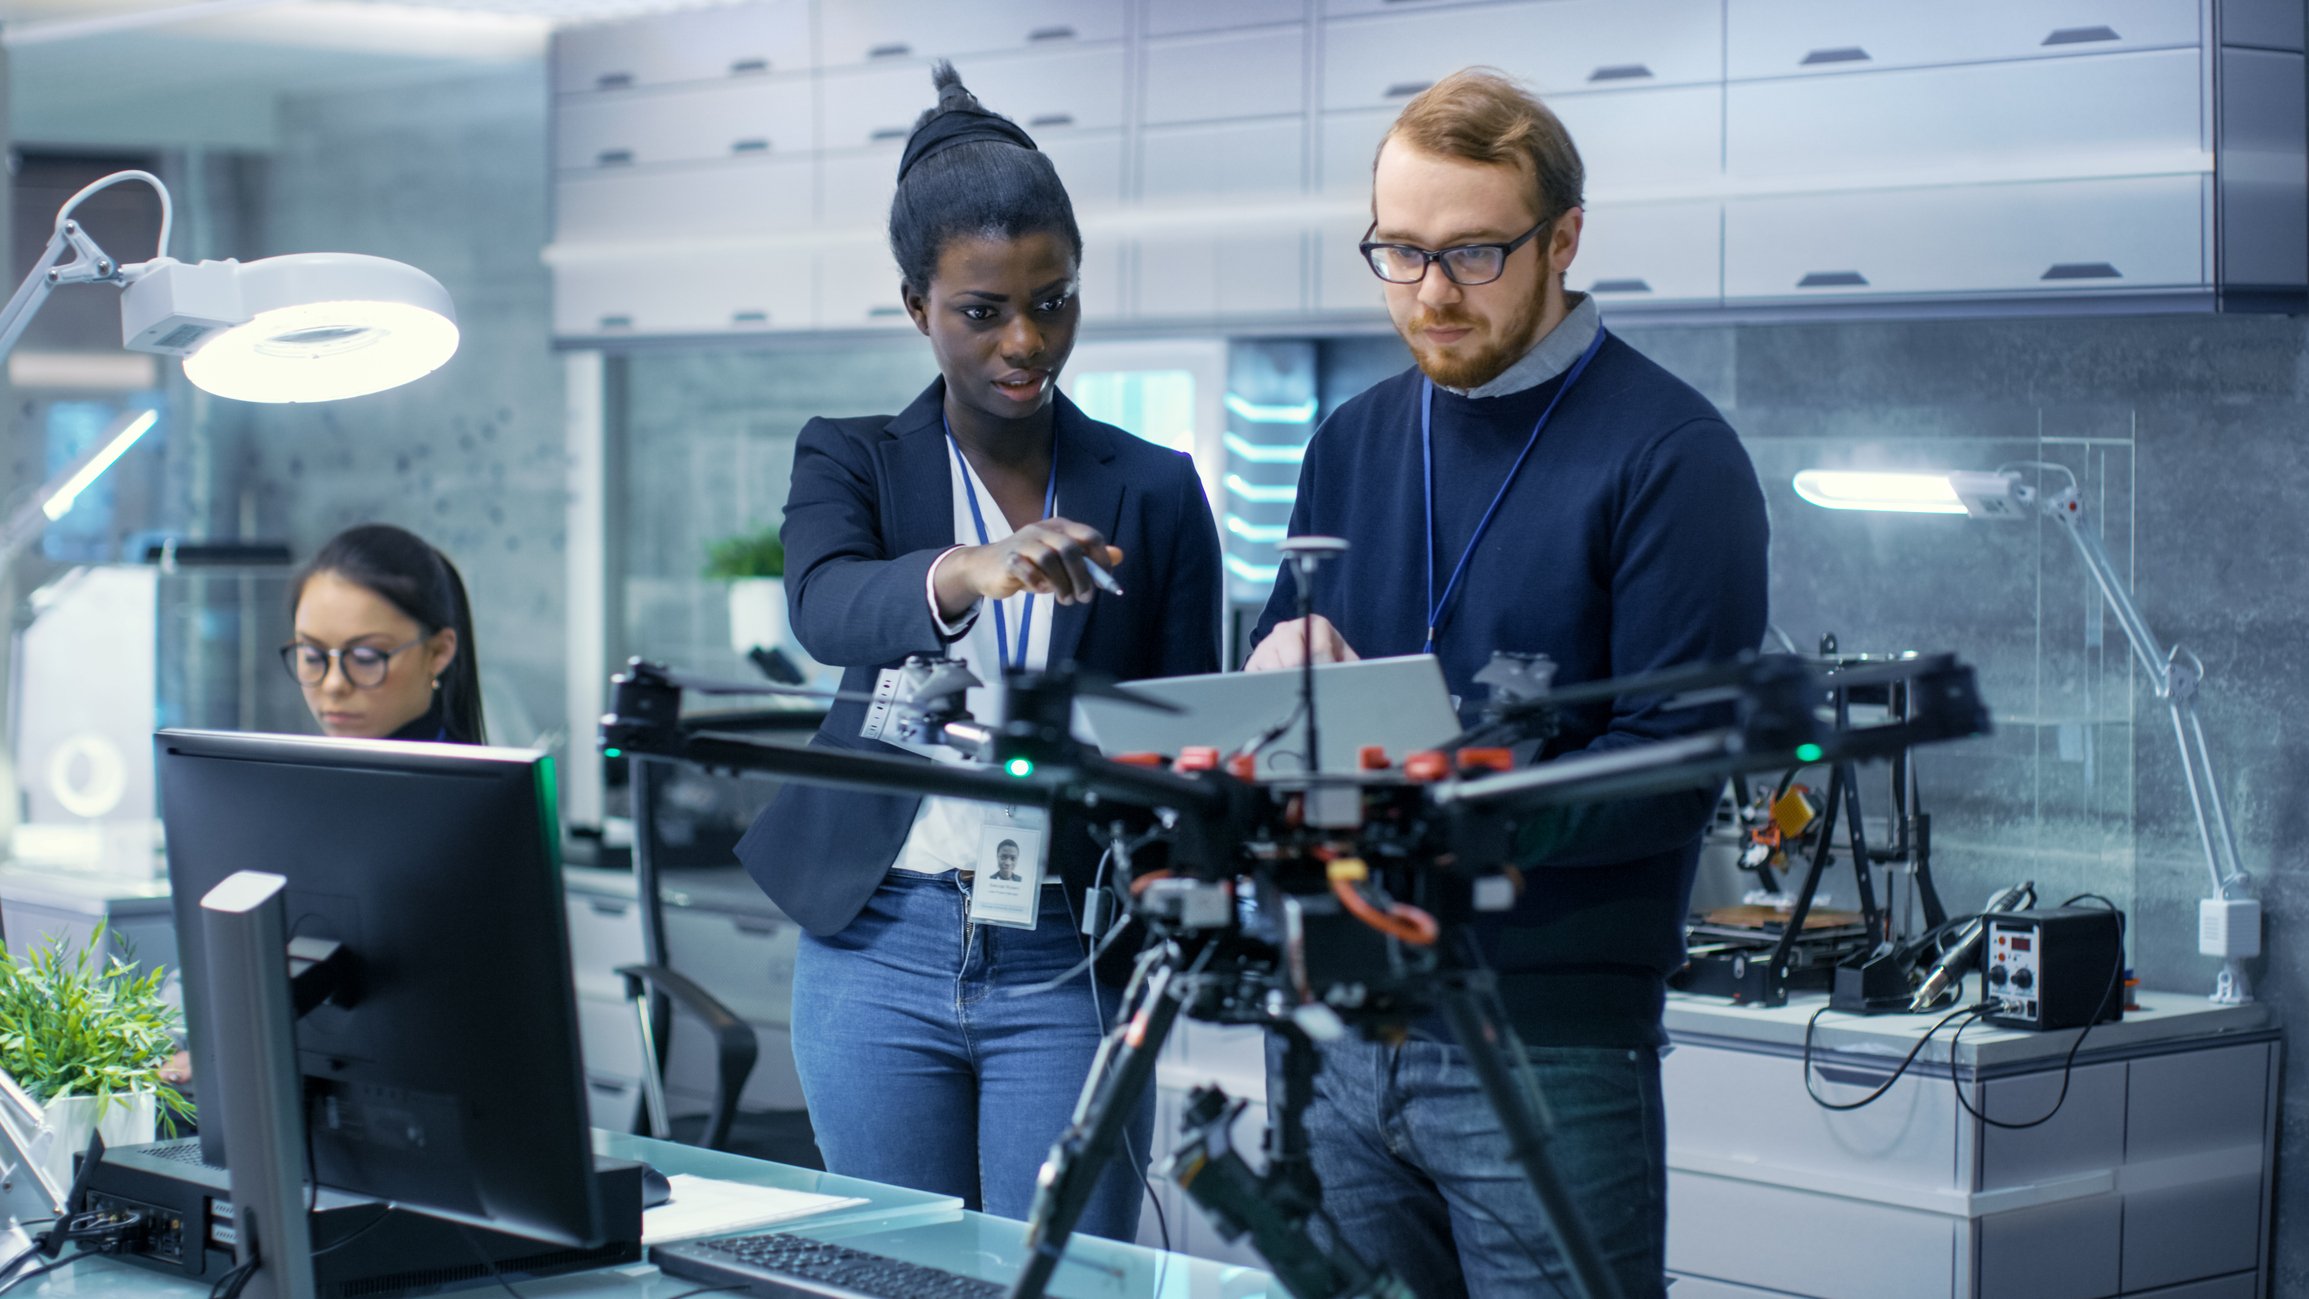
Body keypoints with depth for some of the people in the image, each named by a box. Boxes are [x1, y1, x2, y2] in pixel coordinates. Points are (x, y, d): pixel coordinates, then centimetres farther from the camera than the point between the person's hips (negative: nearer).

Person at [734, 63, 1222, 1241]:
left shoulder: (1154, 492, 5)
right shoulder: (852, 460, 2)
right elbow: (825, 606, -20)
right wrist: (970, 571, -41)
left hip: (1069, 965, 0)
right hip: (882, 948, 0)